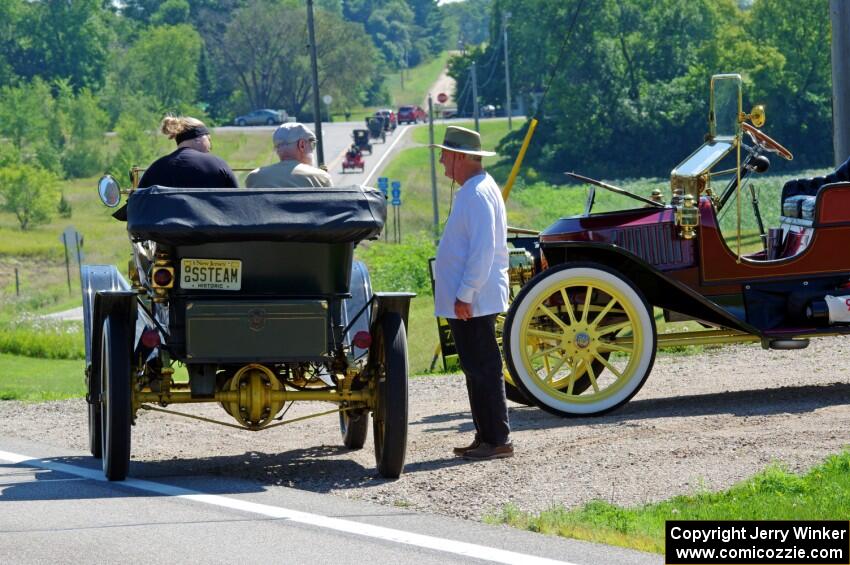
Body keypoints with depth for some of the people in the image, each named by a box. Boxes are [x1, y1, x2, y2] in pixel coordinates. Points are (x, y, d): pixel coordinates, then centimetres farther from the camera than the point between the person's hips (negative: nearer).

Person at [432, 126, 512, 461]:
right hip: (466, 300, 11)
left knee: (483, 370, -7)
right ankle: (486, 437, 18)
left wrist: (465, 294, -23)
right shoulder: (472, 190, 16)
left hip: (472, 302, -11)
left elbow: (483, 250, -23)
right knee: (476, 370, 13)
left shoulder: (478, 194, -17)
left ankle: (497, 440, -4)